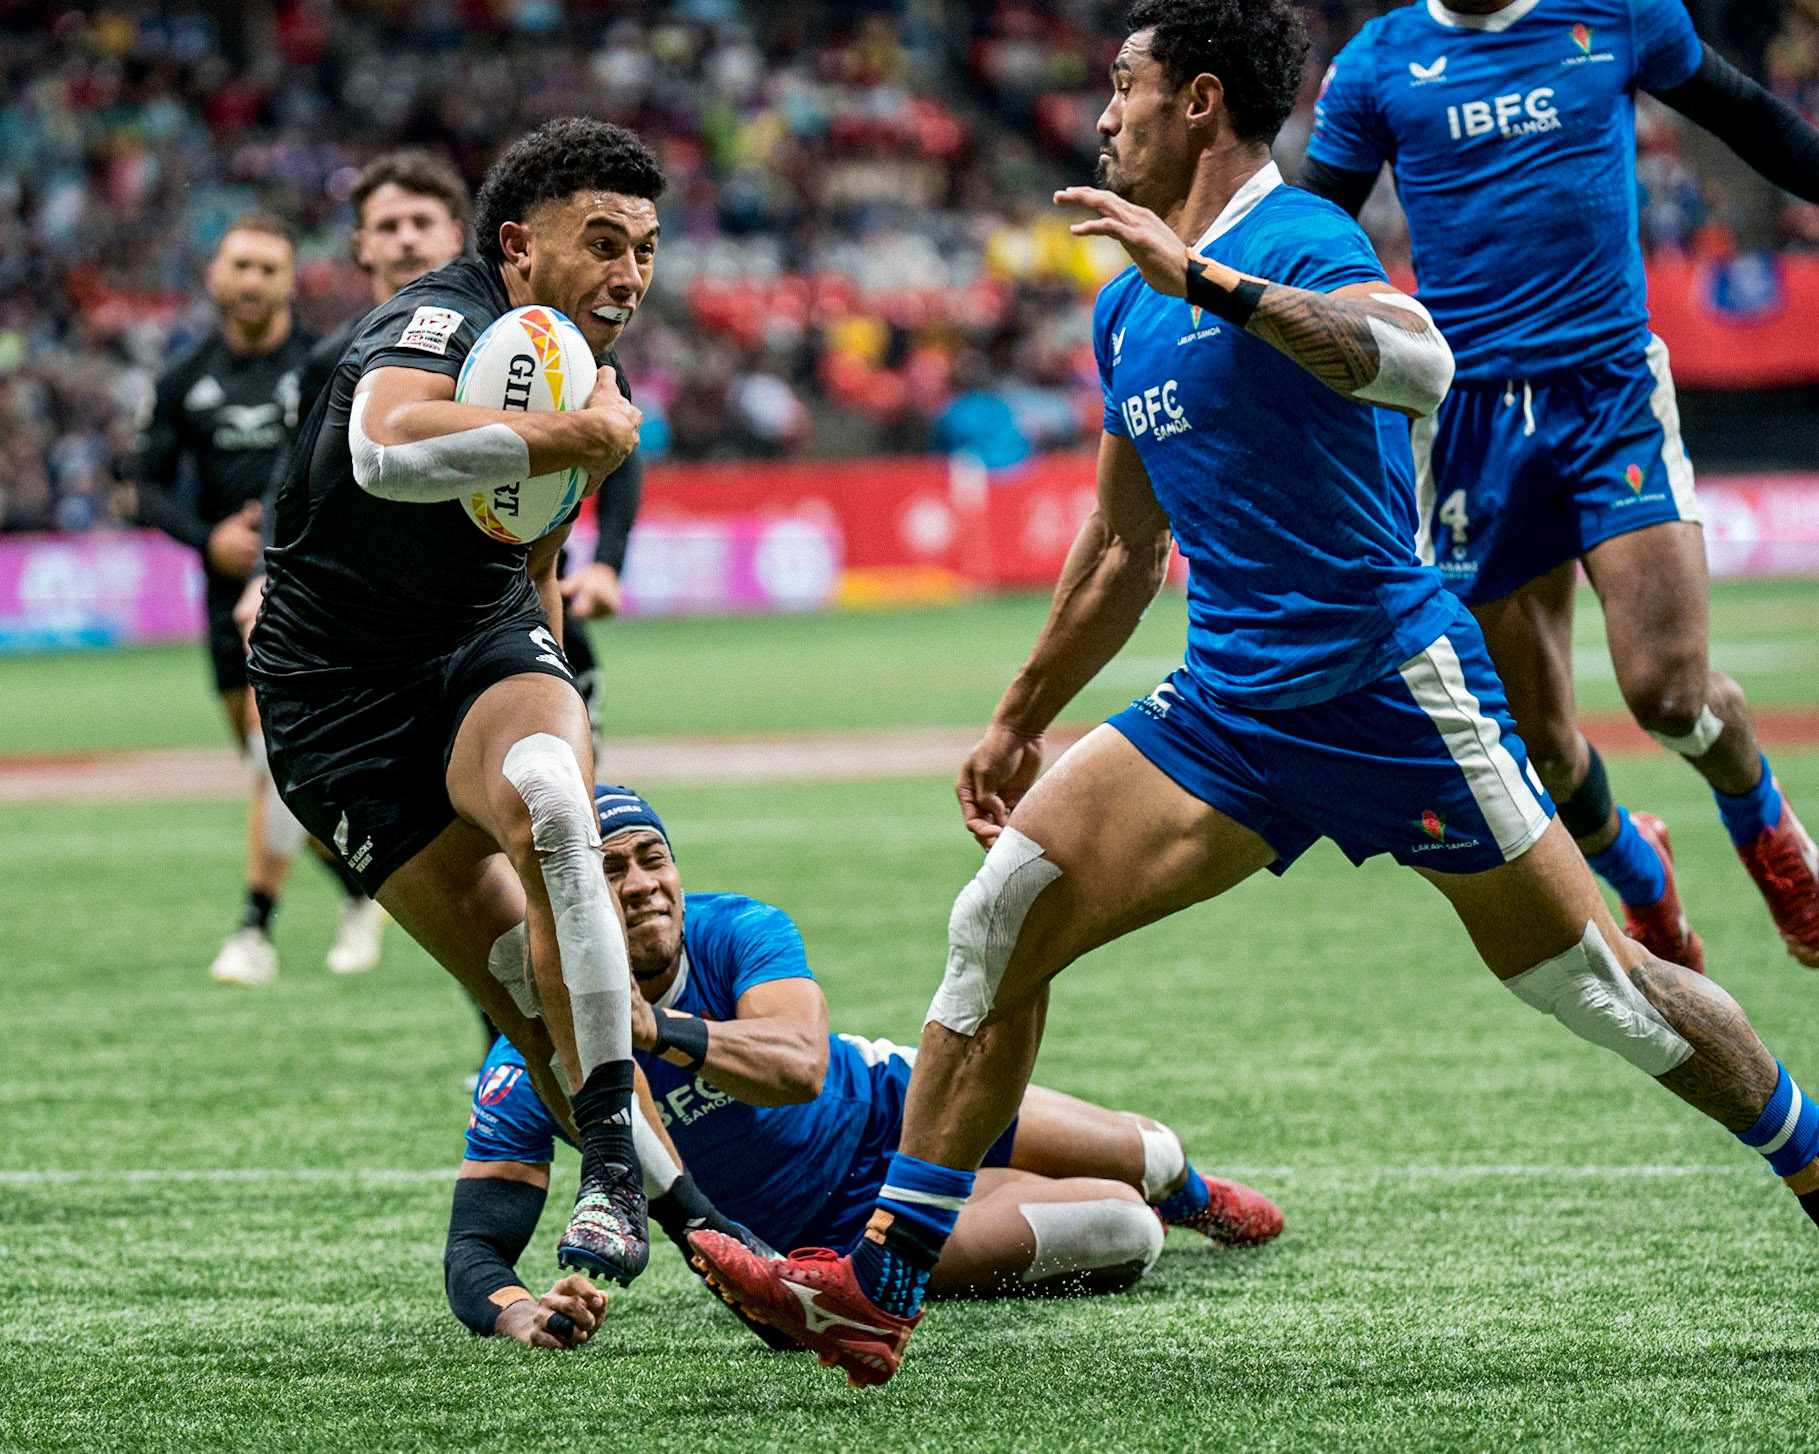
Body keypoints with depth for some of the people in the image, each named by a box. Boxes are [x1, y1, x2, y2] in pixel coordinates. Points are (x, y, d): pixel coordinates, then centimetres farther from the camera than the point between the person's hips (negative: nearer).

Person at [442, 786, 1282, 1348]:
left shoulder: (735, 931, -26)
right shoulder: (530, 1068, -28)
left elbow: (799, 1067, -44)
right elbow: (474, 1251, -29)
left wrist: (658, 1029, -60)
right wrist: (520, 1315, -53)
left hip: (888, 1101, 2)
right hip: (837, 1228, -2)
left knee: (1142, 1158, 16)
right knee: (1128, 1234, -12)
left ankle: (1187, 1193, 57)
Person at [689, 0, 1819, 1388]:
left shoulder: (1301, 240, -12)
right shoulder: (1129, 308, 14)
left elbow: (1421, 365, -35)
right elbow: (1126, 546, 25)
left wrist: (1209, 280, -37)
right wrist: (1021, 722, 28)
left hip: (1391, 686, -7)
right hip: (1228, 704, 7)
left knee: (1602, 986, 0)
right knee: (1002, 917, -7)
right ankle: (879, 1287, -6)